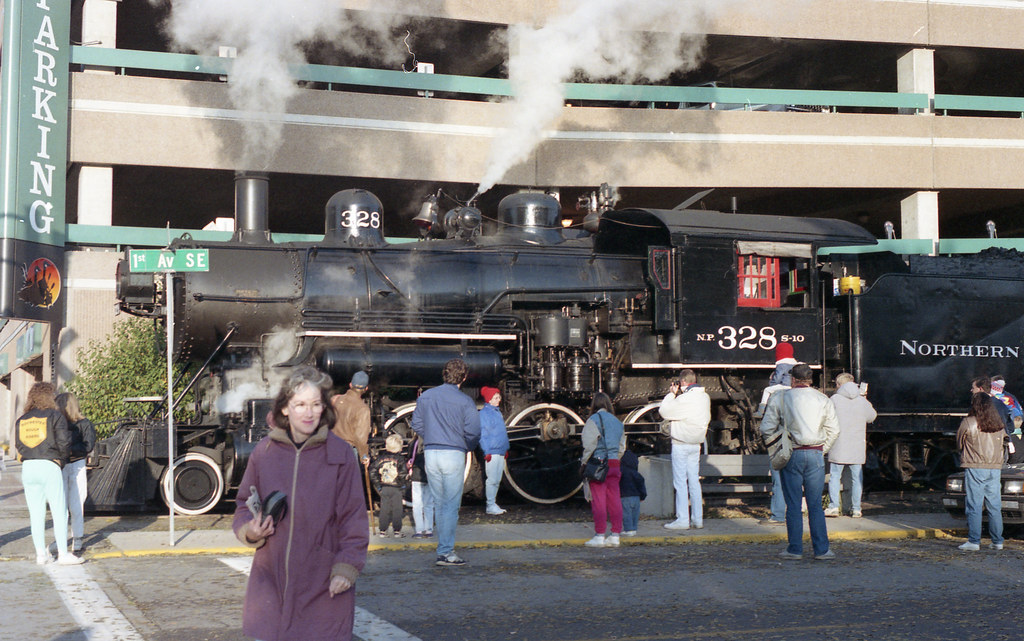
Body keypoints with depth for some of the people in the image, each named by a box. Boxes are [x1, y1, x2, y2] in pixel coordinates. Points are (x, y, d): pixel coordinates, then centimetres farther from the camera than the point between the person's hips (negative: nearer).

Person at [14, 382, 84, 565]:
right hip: (49, 467, -5)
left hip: (28, 467, 5)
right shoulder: (55, 416, -3)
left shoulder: (21, 421, 12)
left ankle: (40, 554, 12)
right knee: (59, 511, -1)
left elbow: (19, 445, 11)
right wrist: (61, 458, 9)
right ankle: (63, 553, -2)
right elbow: (64, 442, -8)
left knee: (36, 513, 10)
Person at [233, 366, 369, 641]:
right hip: (271, 579, 2)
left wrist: (346, 568, -9)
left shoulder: (341, 454, -3)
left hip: (323, 584, -2)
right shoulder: (264, 451, 3)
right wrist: (250, 530, -7)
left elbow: (353, 518, -2)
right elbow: (245, 505, 14)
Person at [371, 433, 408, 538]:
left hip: (384, 488, 3)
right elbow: (402, 474, -18)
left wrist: (378, 482, 10)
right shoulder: (400, 459, -10)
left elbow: (372, 472, 1)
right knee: (397, 510, 3)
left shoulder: (381, 457, 1)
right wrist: (408, 475, 2)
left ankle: (382, 530, 11)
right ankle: (397, 531, 3)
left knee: (384, 509, 10)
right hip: (396, 489, -3)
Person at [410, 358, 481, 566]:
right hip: (454, 454, -5)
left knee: (439, 502, 15)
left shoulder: (426, 396, 7)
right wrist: (469, 447, 11)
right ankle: (445, 552, -3)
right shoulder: (465, 401, -7)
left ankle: (445, 547, 21)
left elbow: (416, 425, 10)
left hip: (430, 453, 5)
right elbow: (473, 432, -9)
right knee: (451, 504, 0)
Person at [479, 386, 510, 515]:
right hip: (492, 452, -8)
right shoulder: (484, 413, -7)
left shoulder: (497, 412, 18)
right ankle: (490, 506, -3)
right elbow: (482, 434, -11)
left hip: (501, 451, 8)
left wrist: (506, 449, 18)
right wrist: (487, 452, -16)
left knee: (497, 480, 10)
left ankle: (493, 504, 15)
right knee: (492, 479, -7)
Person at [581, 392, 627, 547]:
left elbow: (589, 445, -12)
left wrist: (584, 462, -3)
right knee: (614, 500, 7)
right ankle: (615, 535, 10)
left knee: (598, 500, -3)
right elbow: (622, 447, 17)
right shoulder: (617, 422, 15)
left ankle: (599, 536, -3)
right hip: (614, 464, 6)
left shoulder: (594, 420, -5)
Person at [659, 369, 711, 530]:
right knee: (694, 481, 12)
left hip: (681, 445, -8)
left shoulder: (685, 399, -19)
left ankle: (682, 520, -1)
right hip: (696, 445, 8)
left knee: (680, 482, -2)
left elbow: (664, 411, -14)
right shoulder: (705, 397, 6)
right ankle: (697, 519, 14)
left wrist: (672, 393, 0)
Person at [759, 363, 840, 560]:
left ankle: (795, 549, 7)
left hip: (791, 455, -1)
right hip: (815, 454, 2)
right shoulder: (823, 400, 6)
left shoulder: (779, 398, 0)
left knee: (793, 505, 4)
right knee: (815, 505, 6)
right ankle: (821, 549, 6)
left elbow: (766, 429, -1)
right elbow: (834, 430, 6)